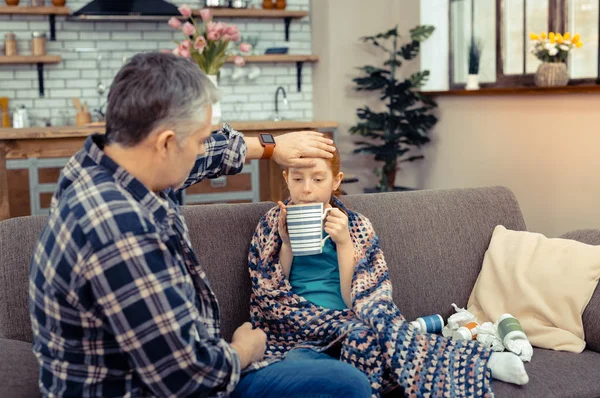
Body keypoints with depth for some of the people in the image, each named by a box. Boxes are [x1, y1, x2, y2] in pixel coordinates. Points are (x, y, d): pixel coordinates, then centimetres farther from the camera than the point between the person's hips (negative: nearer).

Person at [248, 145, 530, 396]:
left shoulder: (356, 226, 4)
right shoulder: (271, 224, 5)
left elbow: (357, 300, -5)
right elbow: (271, 299, 1)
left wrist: (343, 242, -15)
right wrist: (286, 243, -10)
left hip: (348, 324, 0)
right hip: (296, 335, 0)